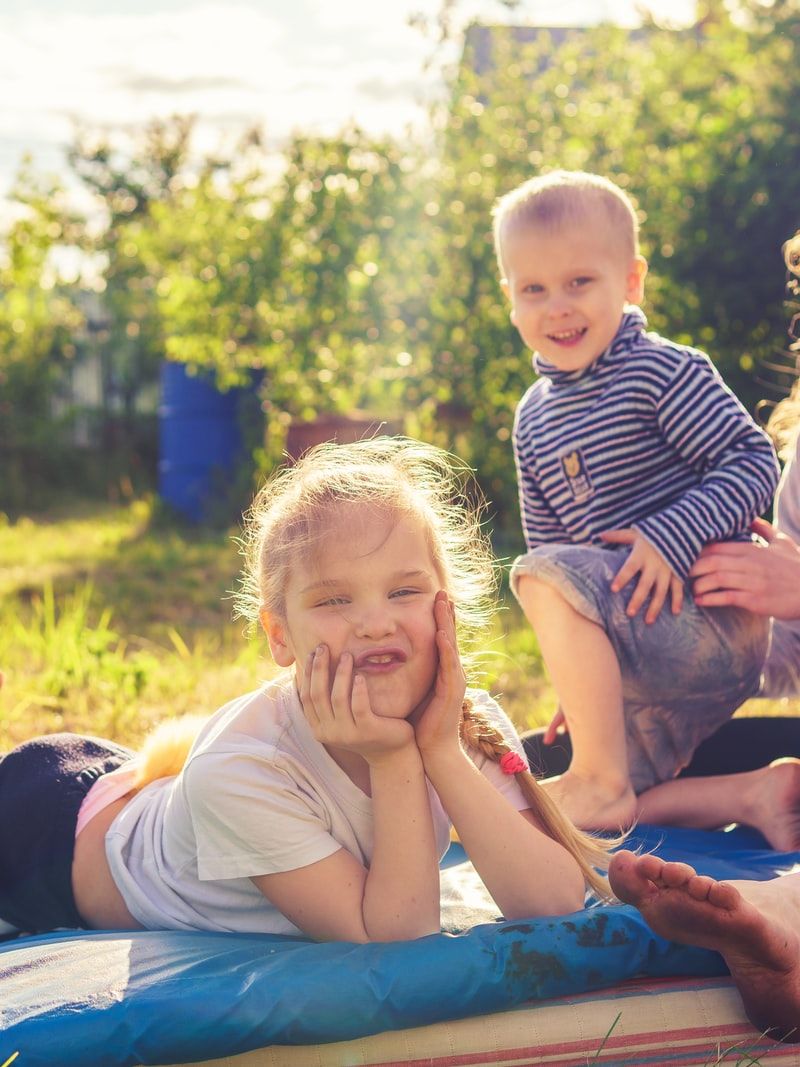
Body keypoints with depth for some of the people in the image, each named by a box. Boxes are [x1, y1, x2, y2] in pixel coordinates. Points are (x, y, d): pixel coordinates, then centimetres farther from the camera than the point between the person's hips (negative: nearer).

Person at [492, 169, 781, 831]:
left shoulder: (664, 372, -11)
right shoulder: (534, 418, 11)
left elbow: (753, 462, -16)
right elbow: (550, 535, 16)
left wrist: (672, 538, -27)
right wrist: (581, 668, 13)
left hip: (710, 616, -9)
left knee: (547, 578, -27)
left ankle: (598, 781, -21)